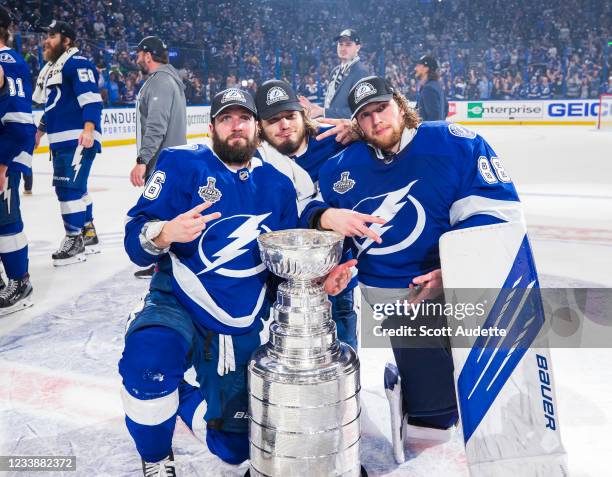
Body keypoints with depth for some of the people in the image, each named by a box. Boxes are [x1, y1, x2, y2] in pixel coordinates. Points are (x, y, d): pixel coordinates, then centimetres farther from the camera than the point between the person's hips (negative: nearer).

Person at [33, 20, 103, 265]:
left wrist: (89, 127, -32)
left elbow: (91, 98, -21)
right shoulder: (50, 68, 23)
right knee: (73, 188, 14)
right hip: (61, 140, 10)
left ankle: (75, 240, -3)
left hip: (78, 138, -10)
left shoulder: (77, 63, -9)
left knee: (69, 188, -10)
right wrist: (40, 131, 31)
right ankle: (88, 232, 26)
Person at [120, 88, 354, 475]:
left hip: (241, 329, 4)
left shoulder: (278, 186, 4)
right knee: (149, 360, -37)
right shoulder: (182, 165, -6)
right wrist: (163, 234, -35)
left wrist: (317, 283, -11)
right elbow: (137, 240, -13)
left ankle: (181, 398, 38)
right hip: (178, 308, -3)